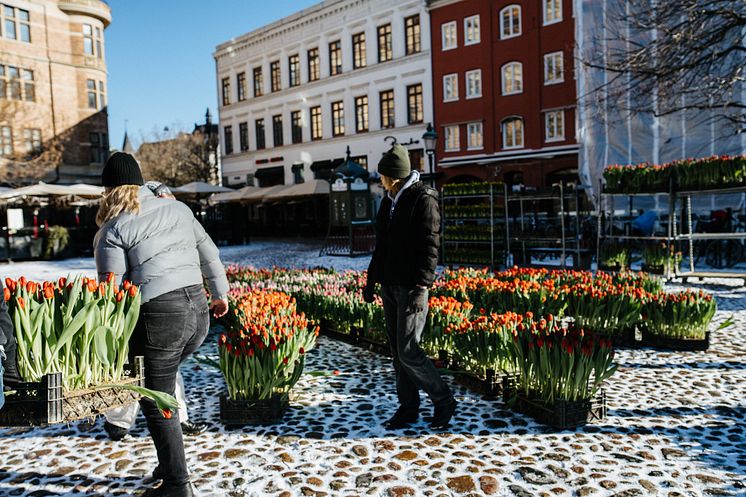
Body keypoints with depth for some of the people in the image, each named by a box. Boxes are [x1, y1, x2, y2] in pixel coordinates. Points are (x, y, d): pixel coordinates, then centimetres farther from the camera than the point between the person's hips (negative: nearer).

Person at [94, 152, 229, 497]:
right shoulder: (178, 209, 14)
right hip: (198, 310, 6)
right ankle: (169, 462, 31)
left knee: (155, 402, 10)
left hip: (159, 316, -6)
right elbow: (210, 256, 18)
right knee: (161, 386, 26)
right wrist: (220, 294, 30)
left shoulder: (112, 229, 0)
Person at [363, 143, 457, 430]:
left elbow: (430, 247, -15)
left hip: (411, 288, -8)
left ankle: (444, 401, 10)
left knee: (408, 351, -9)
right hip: (389, 286, 8)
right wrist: (371, 280, 18)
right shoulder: (389, 201, 16)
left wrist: (421, 287, -23)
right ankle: (408, 407, 22)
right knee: (397, 351, 10)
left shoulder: (423, 200, -9)